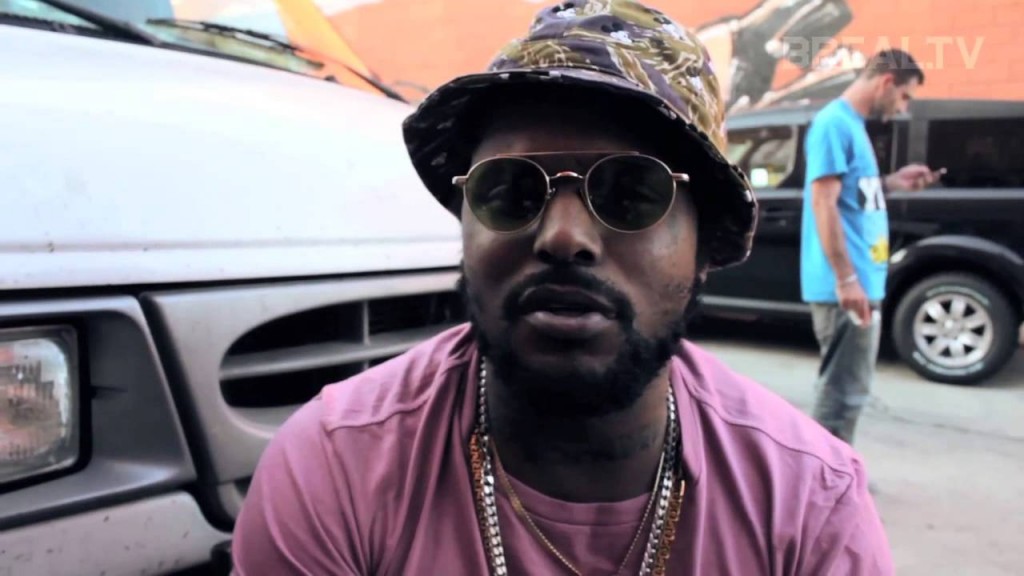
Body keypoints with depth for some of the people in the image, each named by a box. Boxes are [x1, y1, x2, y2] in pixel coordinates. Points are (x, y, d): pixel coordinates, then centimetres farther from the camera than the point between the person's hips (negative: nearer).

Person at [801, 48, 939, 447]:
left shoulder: (854, 124, 17)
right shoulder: (834, 123, -13)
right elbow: (824, 203, -20)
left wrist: (892, 183, 12)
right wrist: (846, 278, -23)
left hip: (863, 281, 10)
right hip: (846, 285, -10)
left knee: (849, 387, 16)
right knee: (844, 391, -6)